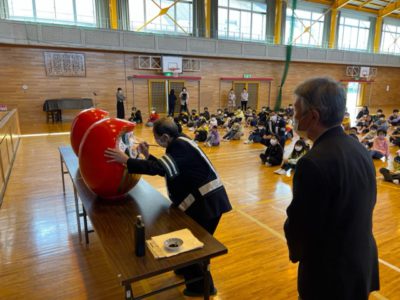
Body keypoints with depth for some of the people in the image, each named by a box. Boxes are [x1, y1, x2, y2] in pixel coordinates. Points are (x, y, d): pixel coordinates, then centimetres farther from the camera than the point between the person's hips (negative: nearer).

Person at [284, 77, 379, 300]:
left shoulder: (314, 162, -30)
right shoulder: (359, 149, -3)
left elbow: (299, 225, -22)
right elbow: (366, 206, 6)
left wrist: (296, 253, 1)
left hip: (329, 275, -7)